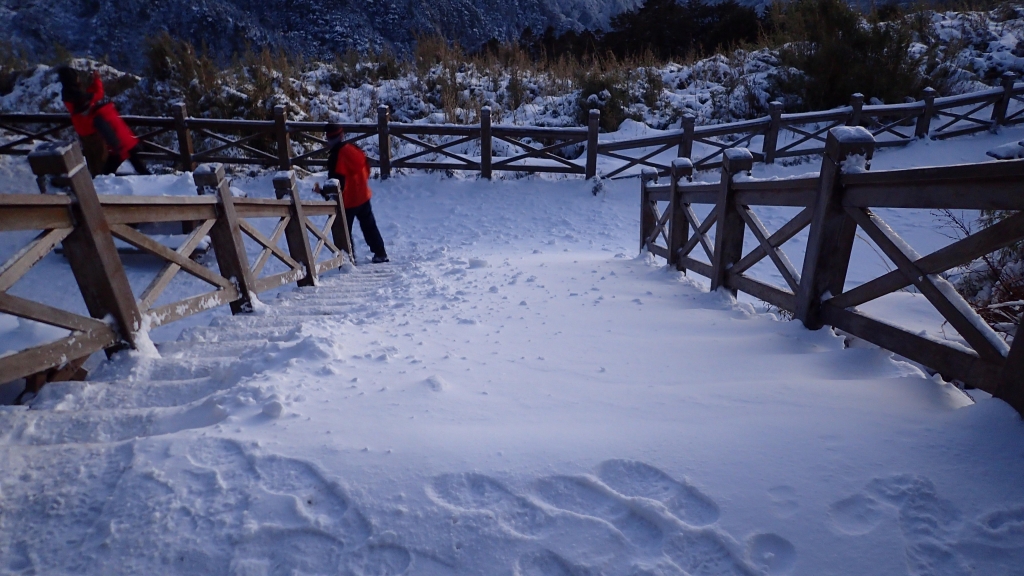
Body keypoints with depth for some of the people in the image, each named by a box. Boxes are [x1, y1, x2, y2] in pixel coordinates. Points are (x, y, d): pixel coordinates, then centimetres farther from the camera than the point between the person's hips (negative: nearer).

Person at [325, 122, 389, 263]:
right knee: (369, 225, 18)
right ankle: (380, 254, 24)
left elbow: (337, 180, -23)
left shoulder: (336, 156, -20)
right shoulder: (352, 148, 2)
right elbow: (366, 166, 12)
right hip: (363, 195, 8)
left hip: (348, 200, -7)